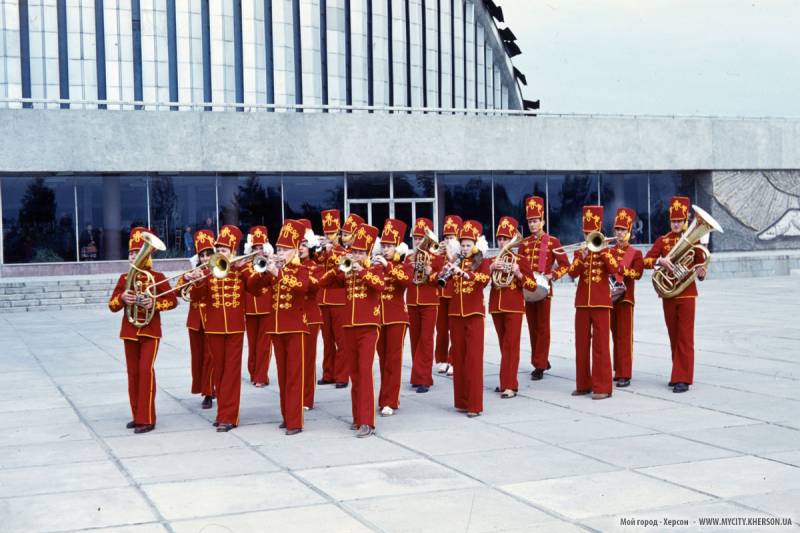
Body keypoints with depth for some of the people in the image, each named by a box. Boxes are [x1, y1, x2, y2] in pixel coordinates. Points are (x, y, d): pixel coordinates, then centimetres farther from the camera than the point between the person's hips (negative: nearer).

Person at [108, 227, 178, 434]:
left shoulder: (157, 277, -4)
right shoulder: (124, 278, 7)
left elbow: (172, 301, -4)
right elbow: (112, 305, 5)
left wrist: (154, 303, -20)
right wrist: (122, 297, -16)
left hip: (150, 330, -4)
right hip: (130, 331, 5)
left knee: (146, 370, -12)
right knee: (133, 372, 8)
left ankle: (147, 419, -9)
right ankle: (138, 416, 18)